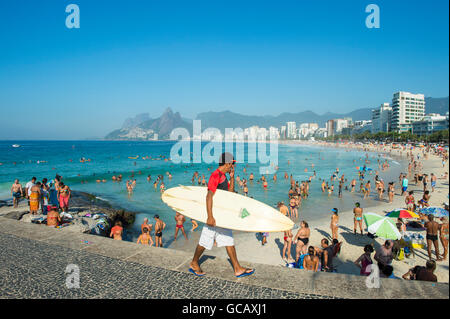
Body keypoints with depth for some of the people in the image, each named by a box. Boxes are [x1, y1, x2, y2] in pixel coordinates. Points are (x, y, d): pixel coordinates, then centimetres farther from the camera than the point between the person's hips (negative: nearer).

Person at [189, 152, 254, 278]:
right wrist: (210, 216, -30)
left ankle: (237, 269, 17)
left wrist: (232, 177, 5)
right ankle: (194, 264, 26)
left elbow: (230, 192, 17)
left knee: (229, 240, 10)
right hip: (214, 215, -9)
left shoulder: (223, 176, 13)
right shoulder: (215, 175, -18)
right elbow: (209, 196, -25)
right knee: (205, 241, 5)